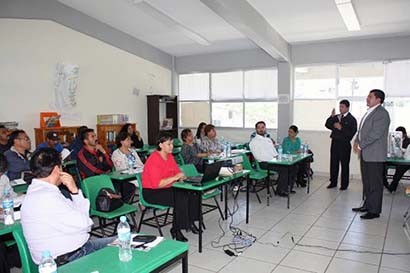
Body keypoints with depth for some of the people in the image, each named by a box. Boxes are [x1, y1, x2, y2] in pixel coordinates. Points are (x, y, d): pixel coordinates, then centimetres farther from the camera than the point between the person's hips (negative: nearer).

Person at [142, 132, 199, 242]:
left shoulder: (170, 156, 6)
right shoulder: (154, 159, -20)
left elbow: (177, 172, 15)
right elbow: (157, 184, -26)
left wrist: (181, 176, -8)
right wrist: (174, 177, -26)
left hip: (167, 188, 8)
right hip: (152, 192, -8)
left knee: (192, 194, -11)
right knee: (181, 198, -26)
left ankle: (190, 221, 5)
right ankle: (176, 230, -12)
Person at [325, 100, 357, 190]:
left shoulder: (351, 119, -6)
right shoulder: (336, 117, 12)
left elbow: (351, 133, -15)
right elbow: (327, 125, 4)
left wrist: (341, 128, -19)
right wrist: (331, 117, -8)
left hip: (344, 144, -5)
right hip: (335, 143, 5)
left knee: (344, 165, 3)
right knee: (333, 163, 10)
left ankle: (344, 184, 13)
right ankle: (333, 182, 21)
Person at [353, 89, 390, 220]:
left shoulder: (382, 113, -14)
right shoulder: (369, 112, 16)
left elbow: (375, 134, -21)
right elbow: (361, 130, 21)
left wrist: (361, 145, -16)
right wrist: (357, 141, 4)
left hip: (375, 155, -9)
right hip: (365, 154, 9)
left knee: (375, 183, -1)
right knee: (366, 182, 17)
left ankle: (374, 210, 8)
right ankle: (367, 205, 28)